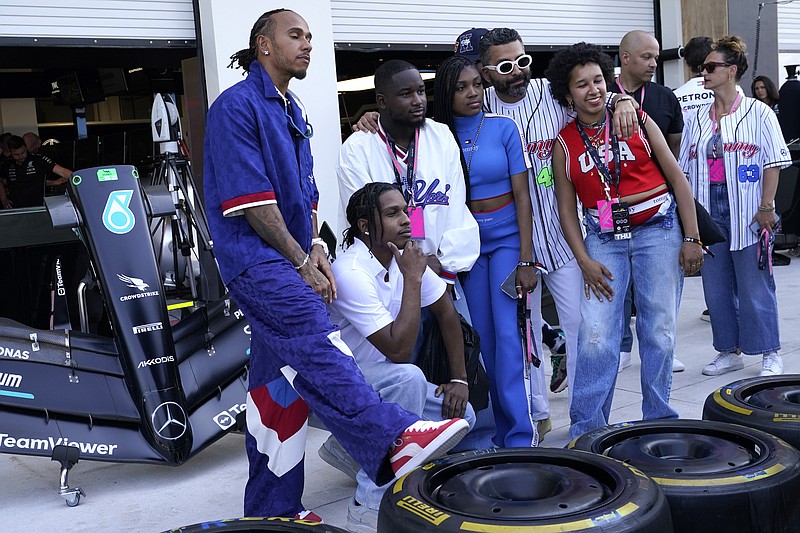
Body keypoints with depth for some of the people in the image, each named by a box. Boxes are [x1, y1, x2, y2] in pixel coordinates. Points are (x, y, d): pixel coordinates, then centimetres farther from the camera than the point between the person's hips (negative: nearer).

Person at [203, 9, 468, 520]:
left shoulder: (293, 113, 21)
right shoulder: (237, 106, -7)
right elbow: (250, 200, -15)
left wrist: (315, 249, 7)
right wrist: (302, 261, -11)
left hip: (289, 263, 9)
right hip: (254, 255, -9)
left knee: (283, 386, 8)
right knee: (314, 341, -29)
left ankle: (273, 510, 17)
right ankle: (394, 442, -43)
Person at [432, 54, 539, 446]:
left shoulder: (503, 128, -3)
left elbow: (522, 195, -5)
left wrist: (526, 260, -10)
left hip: (506, 237, -2)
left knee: (508, 334, -10)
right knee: (482, 338, 4)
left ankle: (522, 436, -4)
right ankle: (501, 432, 15)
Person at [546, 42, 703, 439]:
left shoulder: (638, 122, 2)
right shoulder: (565, 145, 3)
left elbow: (677, 178, 3)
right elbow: (566, 209, 4)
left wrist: (692, 238, -2)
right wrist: (585, 261, -6)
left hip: (657, 231, 0)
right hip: (603, 239, 0)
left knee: (659, 330, 3)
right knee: (595, 334, -8)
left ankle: (658, 420, 19)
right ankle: (586, 429, 4)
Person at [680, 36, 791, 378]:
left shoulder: (758, 113, -1)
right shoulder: (696, 119, 12)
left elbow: (773, 163, -4)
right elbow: (685, 168, 13)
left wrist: (766, 206, -11)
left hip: (746, 209, -5)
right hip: (707, 207, 5)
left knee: (755, 285, 0)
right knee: (715, 284, 8)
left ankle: (770, 354, 14)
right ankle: (729, 351, 22)